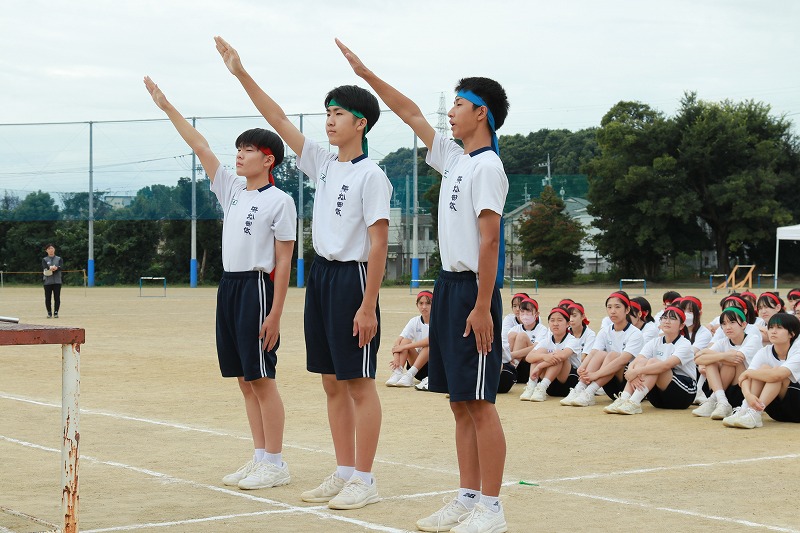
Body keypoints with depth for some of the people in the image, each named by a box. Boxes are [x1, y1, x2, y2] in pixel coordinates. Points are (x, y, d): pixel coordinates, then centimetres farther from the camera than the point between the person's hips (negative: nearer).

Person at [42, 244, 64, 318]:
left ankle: (56, 312, 4)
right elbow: (45, 267, -12)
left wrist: (56, 268, -28)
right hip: (47, 281, 0)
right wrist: (51, 268, -32)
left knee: (57, 297, -3)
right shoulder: (44, 260, 8)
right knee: (48, 298, -1)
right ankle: (49, 313, 7)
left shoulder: (59, 259, 11)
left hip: (57, 281, 0)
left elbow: (61, 267, -7)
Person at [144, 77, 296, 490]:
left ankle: (275, 463, 0)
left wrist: (275, 313, -15)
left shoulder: (279, 201, -7)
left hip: (257, 287, -7)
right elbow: (200, 146, 16)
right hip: (229, 285, 8)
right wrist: (166, 107, 14)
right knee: (244, 379, 9)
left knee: (261, 377, -6)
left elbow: (284, 262, -10)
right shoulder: (231, 189, 13)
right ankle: (260, 457, 16)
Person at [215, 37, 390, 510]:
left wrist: (368, 304, -18)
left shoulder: (371, 175, -11)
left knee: (359, 382, -3)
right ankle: (344, 473, 19)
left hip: (353, 279, -8)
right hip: (321, 275, 8)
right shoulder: (323, 164, 11)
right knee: (332, 383, 11)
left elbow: (379, 243, -14)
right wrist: (242, 74, 10)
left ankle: (365, 480, 3)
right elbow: (279, 119, 14)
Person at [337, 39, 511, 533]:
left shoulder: (487, 166, -11)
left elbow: (489, 240, -17)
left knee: (479, 402, -7)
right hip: (447, 288, 9)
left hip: (472, 292, -9)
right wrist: (367, 73, 26)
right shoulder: (454, 158, 14)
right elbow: (411, 113, 25)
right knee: (460, 403, 10)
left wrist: (482, 307, -21)